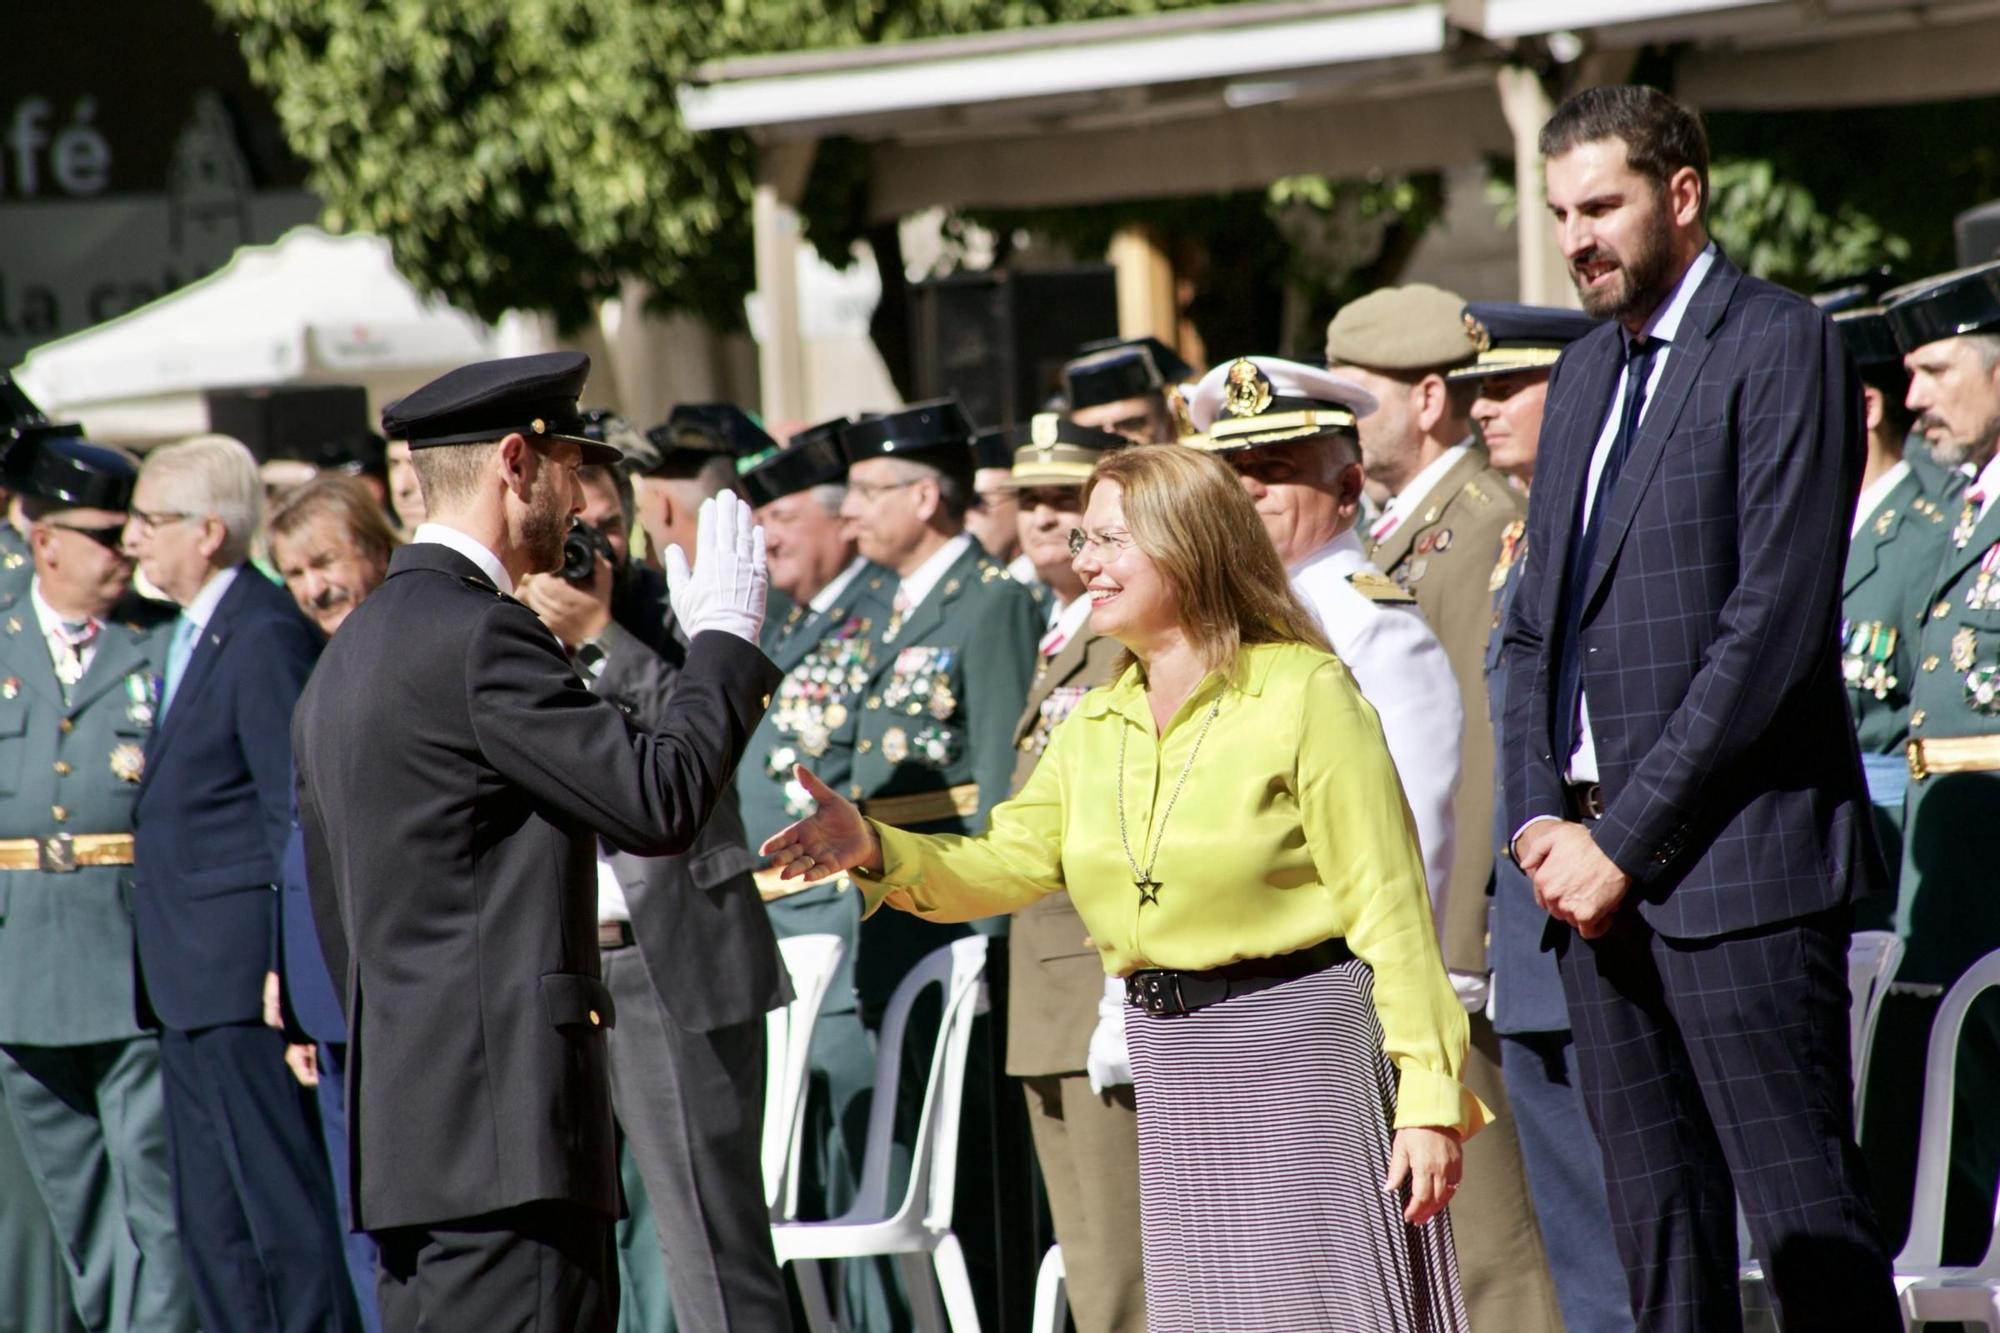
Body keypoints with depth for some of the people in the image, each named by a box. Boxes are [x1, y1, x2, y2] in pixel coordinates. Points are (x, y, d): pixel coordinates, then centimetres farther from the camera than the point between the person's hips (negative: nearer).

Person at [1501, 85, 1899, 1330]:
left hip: (1732, 855, -8)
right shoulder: (1588, 371, 19)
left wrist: (1624, 841, -15)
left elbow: (1776, 620, -15)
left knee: (1807, 1222, -9)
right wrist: (1540, 819, 3)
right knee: (1659, 1224, 8)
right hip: (1601, 862, 8)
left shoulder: (1779, 347, -7)